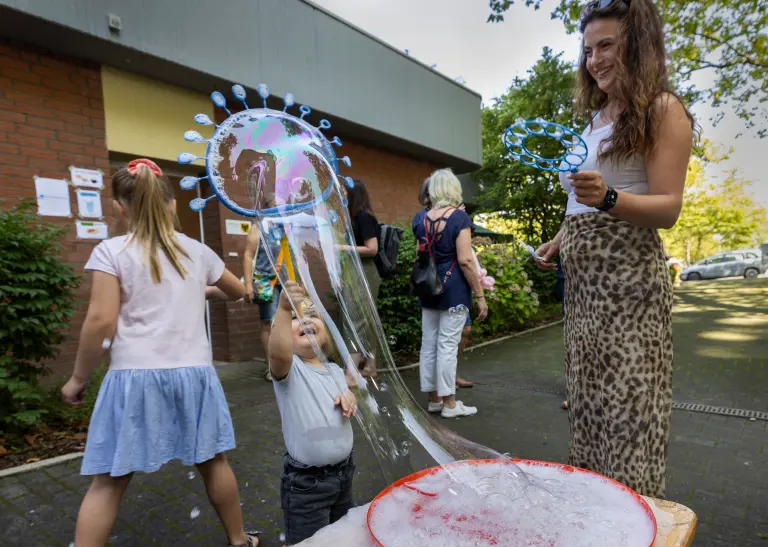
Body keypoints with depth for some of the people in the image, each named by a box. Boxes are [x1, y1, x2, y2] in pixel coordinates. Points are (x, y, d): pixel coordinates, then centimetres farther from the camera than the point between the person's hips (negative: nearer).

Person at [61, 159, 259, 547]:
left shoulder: (111, 252, -4)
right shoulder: (197, 250, 7)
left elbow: (101, 323, -10)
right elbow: (237, 291, 22)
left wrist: (78, 378, 3)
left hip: (136, 376, -3)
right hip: (193, 373, 3)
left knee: (108, 481, 10)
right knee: (213, 462, 17)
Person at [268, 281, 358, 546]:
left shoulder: (336, 371, 4)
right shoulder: (290, 369, -15)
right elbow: (278, 352, -39)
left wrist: (350, 398, -7)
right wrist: (284, 309, -53)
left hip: (343, 472, 6)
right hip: (305, 482, -6)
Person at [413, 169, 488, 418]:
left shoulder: (420, 218, 7)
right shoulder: (459, 217, -10)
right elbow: (465, 260, -16)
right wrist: (480, 295, -11)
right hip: (453, 289, -6)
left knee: (429, 343, 10)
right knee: (447, 345, -1)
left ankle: (433, 398, 22)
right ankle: (449, 403, 9)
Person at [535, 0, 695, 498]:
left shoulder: (662, 110, -3)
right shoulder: (597, 116, 18)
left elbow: (667, 209, -13)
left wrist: (607, 198, -29)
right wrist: (562, 239, 17)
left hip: (628, 272, -7)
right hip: (583, 270, 8)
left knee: (626, 398, -4)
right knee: (589, 390, 12)